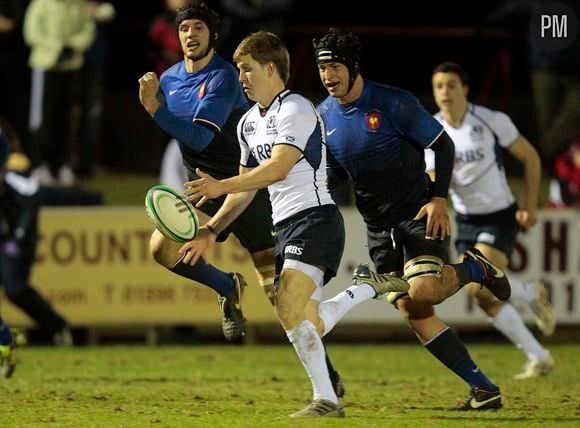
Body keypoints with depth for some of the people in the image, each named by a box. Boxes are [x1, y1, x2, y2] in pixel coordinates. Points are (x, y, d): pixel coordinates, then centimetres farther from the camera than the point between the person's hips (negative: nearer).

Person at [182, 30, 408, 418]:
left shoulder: (296, 110, -10)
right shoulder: (249, 124, 18)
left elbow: (278, 167, -23)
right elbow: (246, 190, 24)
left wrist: (221, 187, -28)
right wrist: (210, 233, 16)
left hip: (314, 219, -9)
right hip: (286, 226, 9)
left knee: (289, 308, -24)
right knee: (308, 326, 5)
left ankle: (325, 398, -19)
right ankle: (369, 286, 22)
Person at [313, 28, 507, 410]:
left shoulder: (394, 104, -13)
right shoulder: (324, 117, 4)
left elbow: (443, 144, -6)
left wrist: (439, 198, -15)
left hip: (418, 213, -5)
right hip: (378, 227, 5)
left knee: (421, 292, -28)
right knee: (413, 314, -4)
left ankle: (475, 270, 6)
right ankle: (484, 389, 2)